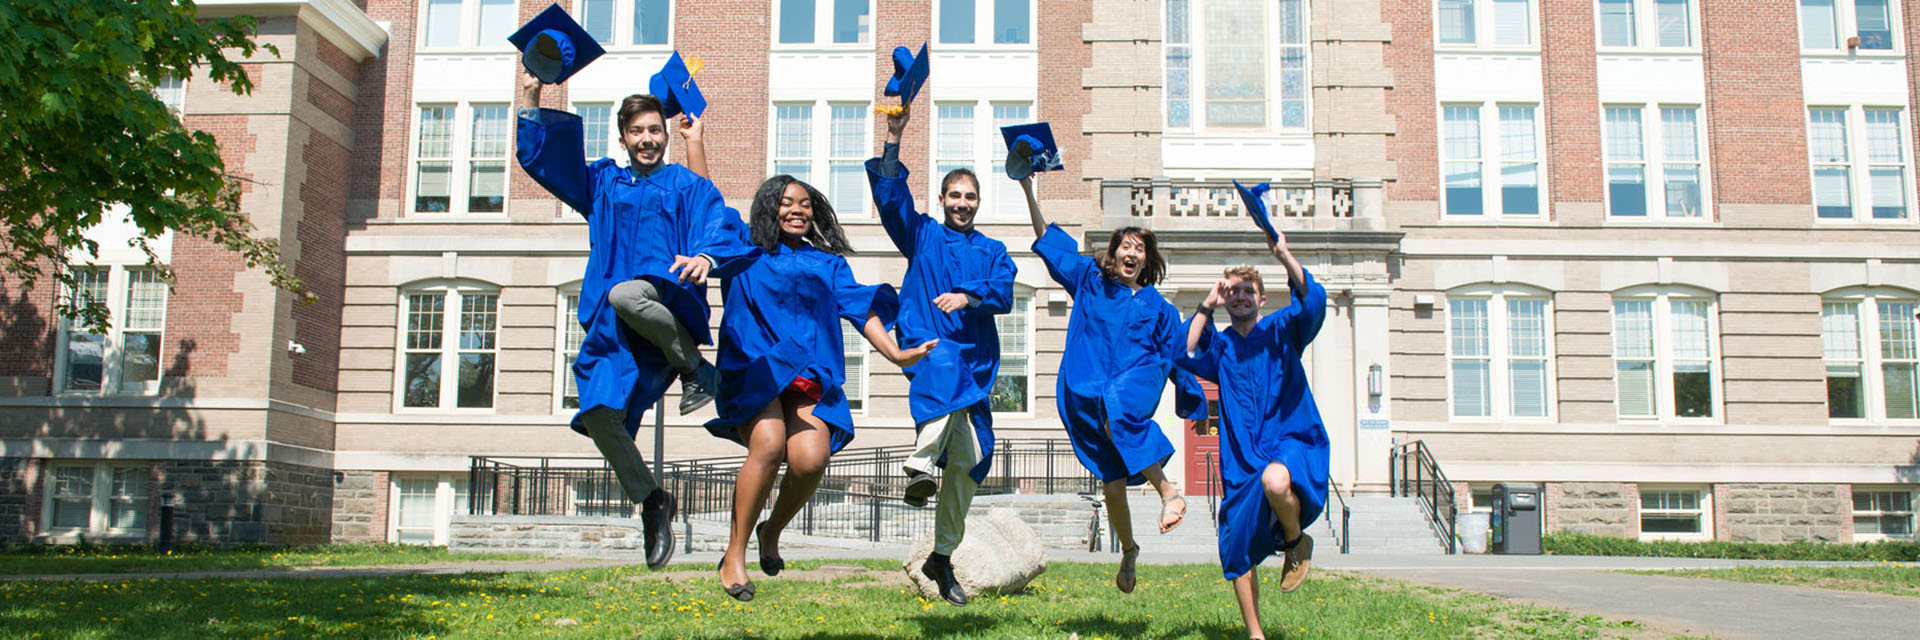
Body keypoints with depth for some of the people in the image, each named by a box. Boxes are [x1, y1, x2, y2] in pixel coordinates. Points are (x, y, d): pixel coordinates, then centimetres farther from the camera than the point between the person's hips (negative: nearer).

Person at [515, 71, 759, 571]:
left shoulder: (688, 186, 11)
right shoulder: (603, 183, 23)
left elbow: (727, 229, -5)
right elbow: (538, 155, 26)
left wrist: (706, 256, -27)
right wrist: (530, 101, 16)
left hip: (669, 298, -4)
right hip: (609, 323, 5)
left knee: (623, 296, -39)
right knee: (598, 412, -12)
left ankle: (696, 365, -16)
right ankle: (651, 501, 6)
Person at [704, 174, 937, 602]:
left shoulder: (829, 264, 20)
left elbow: (859, 307, 7)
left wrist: (894, 352, -6)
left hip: (809, 375, 2)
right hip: (755, 370, -2)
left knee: (811, 458, -23)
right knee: (769, 444, -29)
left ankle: (772, 532, 8)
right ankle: (734, 556, -16)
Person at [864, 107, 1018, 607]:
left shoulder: (992, 252, 18)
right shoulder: (922, 236, 13)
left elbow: (1004, 294, 0)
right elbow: (890, 196, -1)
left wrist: (967, 296, -19)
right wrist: (893, 139, -10)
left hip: (975, 356, 3)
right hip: (928, 345, -3)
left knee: (969, 460, 1)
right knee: (947, 369, -42)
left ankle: (942, 557, 13)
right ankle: (920, 462, -44)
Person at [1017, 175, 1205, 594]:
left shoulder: (1158, 307, 14)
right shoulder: (1089, 281, 13)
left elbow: (1175, 357, 20)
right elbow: (1049, 240, 11)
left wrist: (1192, 402, 18)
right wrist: (1028, 191, 4)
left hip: (1138, 382, -1)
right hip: (1088, 391, 1)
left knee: (1114, 414, -38)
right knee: (1112, 483, -4)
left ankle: (1167, 490, -30)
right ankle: (1128, 549, 21)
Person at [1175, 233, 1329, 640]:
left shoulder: (1280, 330, 5)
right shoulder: (1220, 346, 14)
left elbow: (1312, 303, -15)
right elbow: (1186, 354, -5)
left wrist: (1284, 256, -26)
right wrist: (1206, 306, -5)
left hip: (1292, 442, -4)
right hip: (1242, 458, 4)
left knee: (1274, 480, -39)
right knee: (1236, 548, 2)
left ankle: (1297, 541, -7)